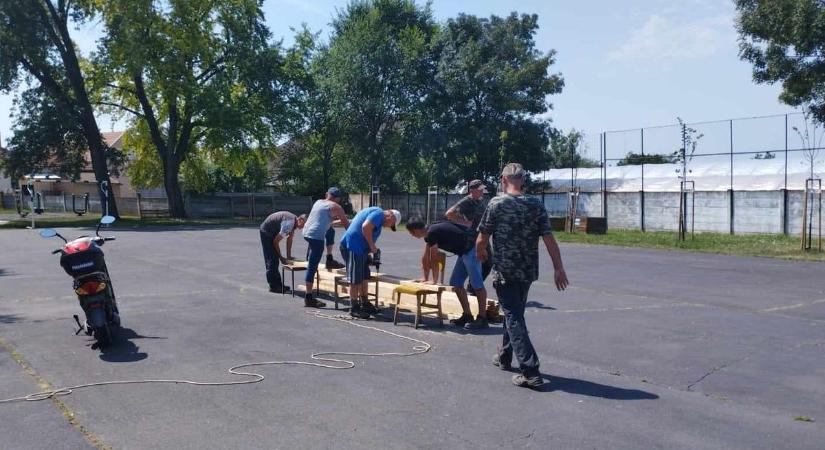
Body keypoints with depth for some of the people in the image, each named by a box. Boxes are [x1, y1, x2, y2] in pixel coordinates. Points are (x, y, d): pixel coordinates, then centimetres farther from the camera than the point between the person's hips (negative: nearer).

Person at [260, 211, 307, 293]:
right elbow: (276, 241, -26)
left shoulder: (294, 221, -5)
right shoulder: (289, 224, -32)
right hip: (266, 232, -10)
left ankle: (278, 284, 17)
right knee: (272, 260, -10)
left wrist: (288, 256, 2)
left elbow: (289, 239, 4)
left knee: (275, 260, 11)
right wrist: (281, 257, -16)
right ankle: (273, 286, -7)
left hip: (272, 232, 10)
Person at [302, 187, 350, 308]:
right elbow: (347, 224, 6)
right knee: (312, 267, -5)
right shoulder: (336, 207, 1)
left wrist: (339, 220, 44)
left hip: (306, 232, 8)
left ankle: (329, 260, 32)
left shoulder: (318, 202, 20)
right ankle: (308, 298, -2)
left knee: (330, 231, 31)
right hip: (316, 236, -8)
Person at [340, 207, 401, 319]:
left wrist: (371, 250, 16)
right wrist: (373, 246, -16)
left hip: (360, 248, 11)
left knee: (364, 277, 17)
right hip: (352, 246, -11)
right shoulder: (379, 213, -11)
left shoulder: (374, 211, 22)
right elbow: (365, 227, -26)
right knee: (355, 279, -4)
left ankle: (364, 303, 26)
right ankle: (354, 308, 3)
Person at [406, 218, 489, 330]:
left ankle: (482, 319, -8)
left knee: (477, 284, -10)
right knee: (455, 283, 11)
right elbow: (425, 257, 24)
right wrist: (425, 278, 30)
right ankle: (467, 316, 14)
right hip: (464, 252, 10)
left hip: (471, 250, -10)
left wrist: (434, 280, 0)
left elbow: (433, 259, -9)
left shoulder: (432, 233, -16)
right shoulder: (429, 233, 15)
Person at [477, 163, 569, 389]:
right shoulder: (536, 205, 0)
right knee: (514, 312, 23)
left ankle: (530, 371, -10)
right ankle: (505, 356, 39)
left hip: (504, 271, -5)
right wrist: (558, 268, -4)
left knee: (514, 318, -3)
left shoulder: (496, 203, -9)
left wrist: (481, 253, 14)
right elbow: (549, 239, -6)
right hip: (528, 271, 5)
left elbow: (482, 239, -7)